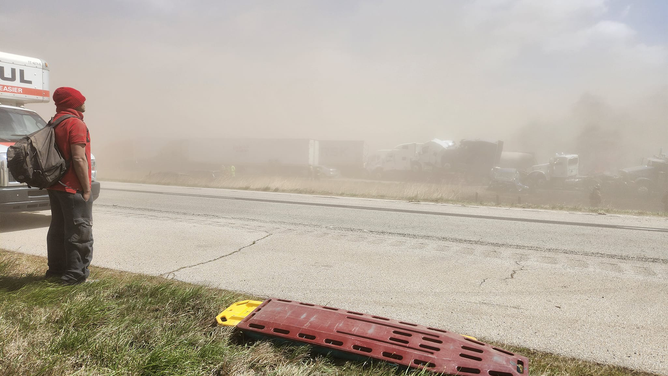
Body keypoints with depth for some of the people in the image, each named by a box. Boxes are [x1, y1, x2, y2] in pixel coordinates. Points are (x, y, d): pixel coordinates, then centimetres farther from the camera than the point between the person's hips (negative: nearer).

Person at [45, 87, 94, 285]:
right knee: (79, 231, -3)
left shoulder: (54, 123, 14)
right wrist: (87, 188, -16)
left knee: (58, 229, 16)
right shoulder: (75, 124, -14)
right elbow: (79, 159, -20)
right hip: (73, 188, -9)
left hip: (55, 186, 9)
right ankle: (75, 274, 0)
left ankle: (56, 269, 24)